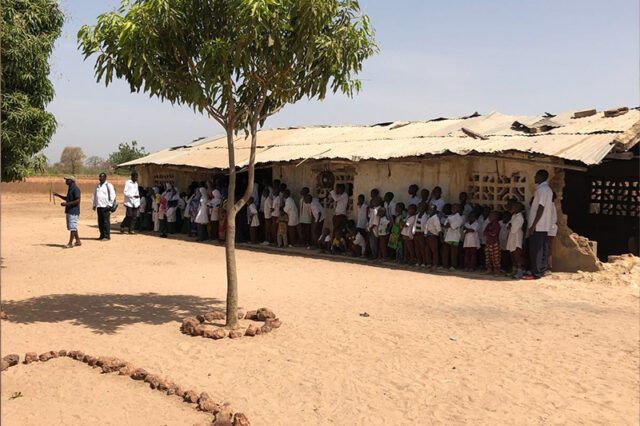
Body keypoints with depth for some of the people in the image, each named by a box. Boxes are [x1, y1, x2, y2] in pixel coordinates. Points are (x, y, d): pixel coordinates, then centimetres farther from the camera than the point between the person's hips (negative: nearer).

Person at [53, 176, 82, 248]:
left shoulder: (75, 189, -15)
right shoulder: (69, 188, 16)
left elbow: (78, 201, -22)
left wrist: (67, 204, -23)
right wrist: (58, 195, 18)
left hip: (73, 211, -11)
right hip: (69, 211, 11)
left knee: (72, 227, -7)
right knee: (71, 227, 13)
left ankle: (70, 243, -5)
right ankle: (78, 241, 19)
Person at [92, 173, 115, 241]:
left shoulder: (108, 185, -3)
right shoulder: (97, 185, 18)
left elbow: (113, 195, -7)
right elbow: (95, 195, 24)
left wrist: (110, 204, -12)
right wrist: (94, 204, 18)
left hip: (105, 206, -7)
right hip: (99, 206, 7)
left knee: (106, 221, -6)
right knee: (100, 222, 8)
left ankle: (107, 236, -3)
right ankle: (102, 235, 16)